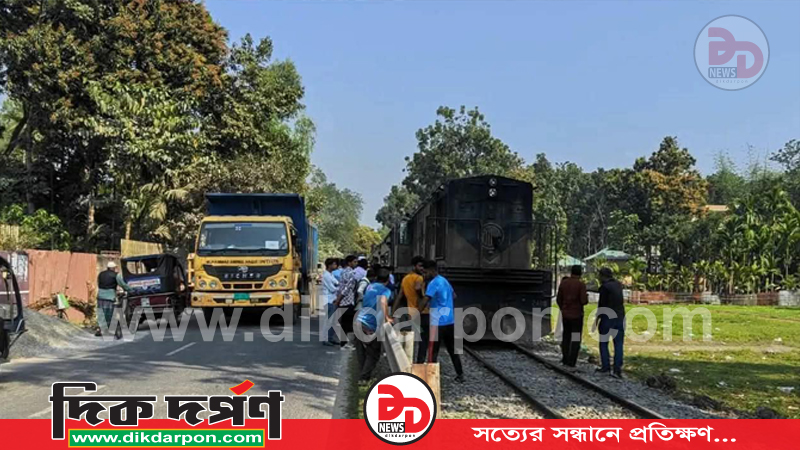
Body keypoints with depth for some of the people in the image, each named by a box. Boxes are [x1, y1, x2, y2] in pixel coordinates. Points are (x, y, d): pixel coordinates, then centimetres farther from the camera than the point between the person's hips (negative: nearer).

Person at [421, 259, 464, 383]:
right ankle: (460, 375, 17)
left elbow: (425, 301, -22)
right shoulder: (445, 280, 12)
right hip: (450, 321, 8)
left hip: (438, 323, -8)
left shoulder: (433, 283, -14)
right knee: (452, 349, 14)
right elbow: (454, 295, 27)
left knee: (433, 351, -1)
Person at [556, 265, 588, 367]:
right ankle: (571, 361, 0)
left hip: (565, 314, 4)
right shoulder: (581, 284, -13)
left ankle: (565, 359, 20)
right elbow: (584, 301, -18)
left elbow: (559, 299, 5)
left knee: (566, 337, 17)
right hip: (577, 315, -4)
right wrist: (586, 297, 5)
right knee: (575, 339, 3)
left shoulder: (563, 283, 0)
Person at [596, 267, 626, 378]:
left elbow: (602, 304, -11)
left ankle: (605, 367, 10)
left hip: (607, 317, -5)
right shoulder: (618, 285, 9)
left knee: (603, 342, 10)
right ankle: (617, 370, -2)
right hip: (620, 317, 5)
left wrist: (598, 318, -1)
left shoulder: (604, 287, -11)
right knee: (618, 344, 5)